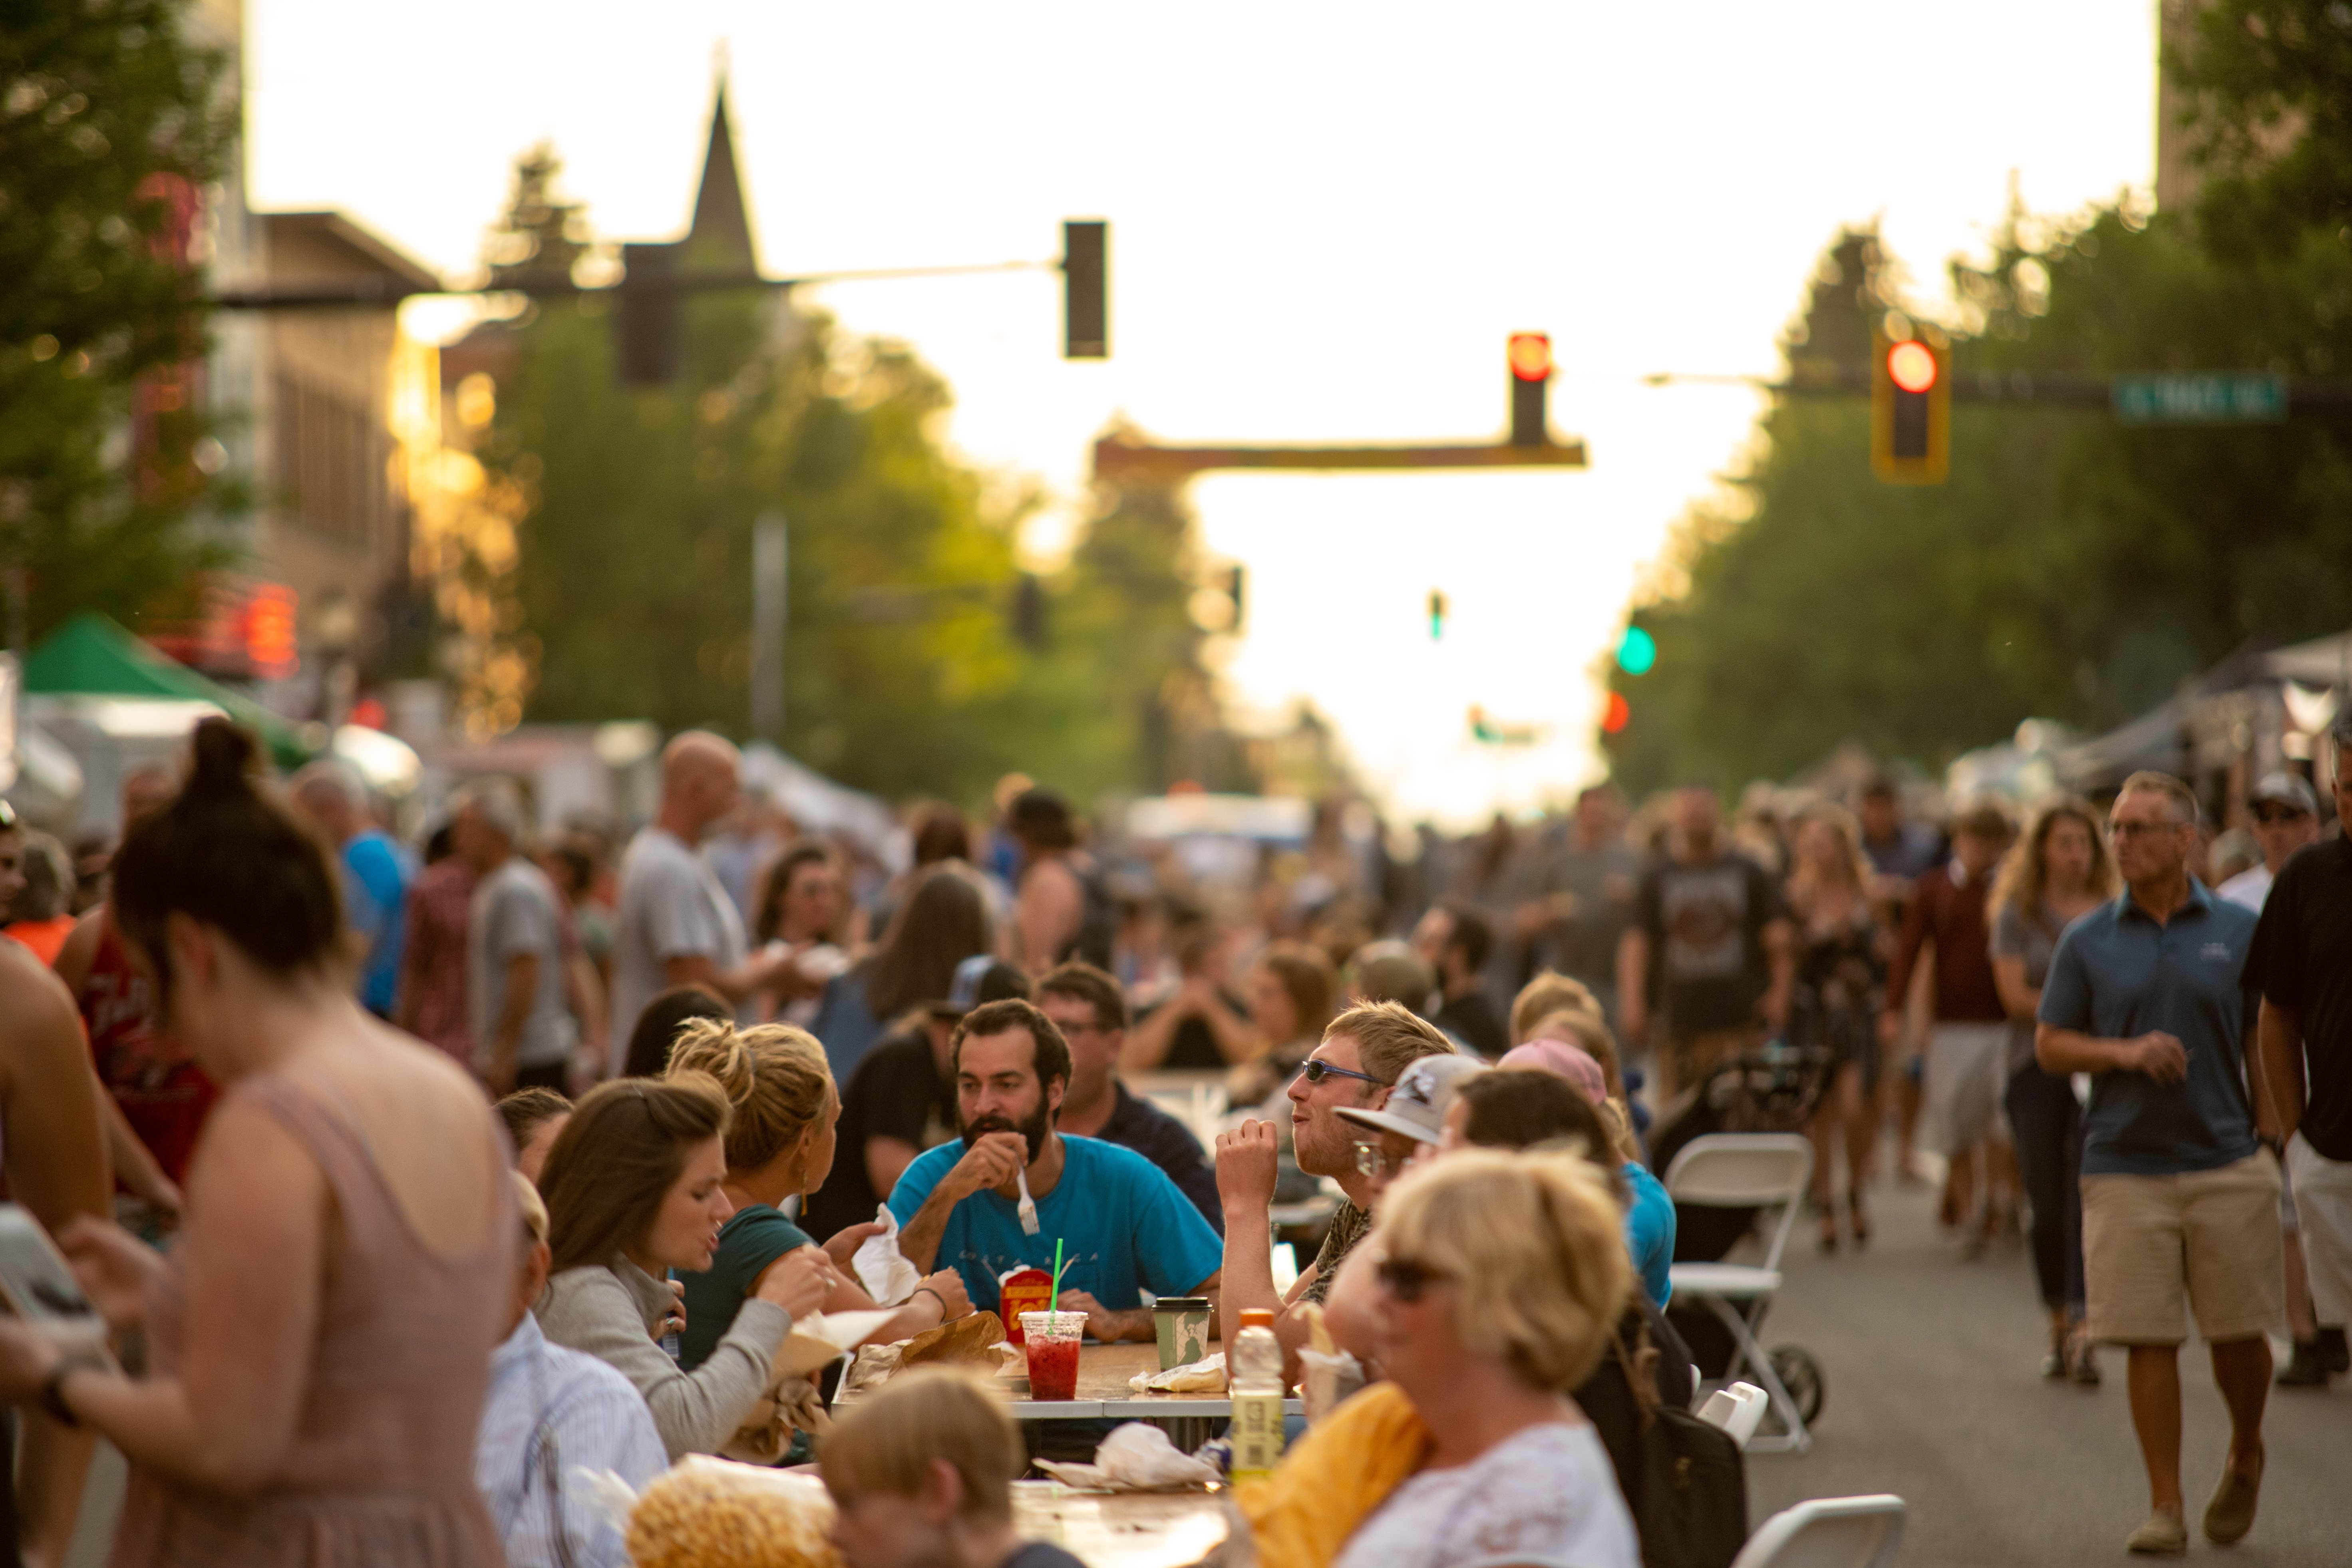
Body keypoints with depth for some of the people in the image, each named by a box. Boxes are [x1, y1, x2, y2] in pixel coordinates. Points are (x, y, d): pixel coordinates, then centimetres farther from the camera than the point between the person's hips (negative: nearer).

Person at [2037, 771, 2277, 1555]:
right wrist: (2125, 1053, -11)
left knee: (2239, 1335, 4)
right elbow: (2049, 1046, 6)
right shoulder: (2088, 941, 4)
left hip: (2228, 1164, 0)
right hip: (2125, 1168, 0)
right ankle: (2165, 1506, 5)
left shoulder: (2239, 932, 3)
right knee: (2150, 1341, -3)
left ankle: (2245, 1458, 32)